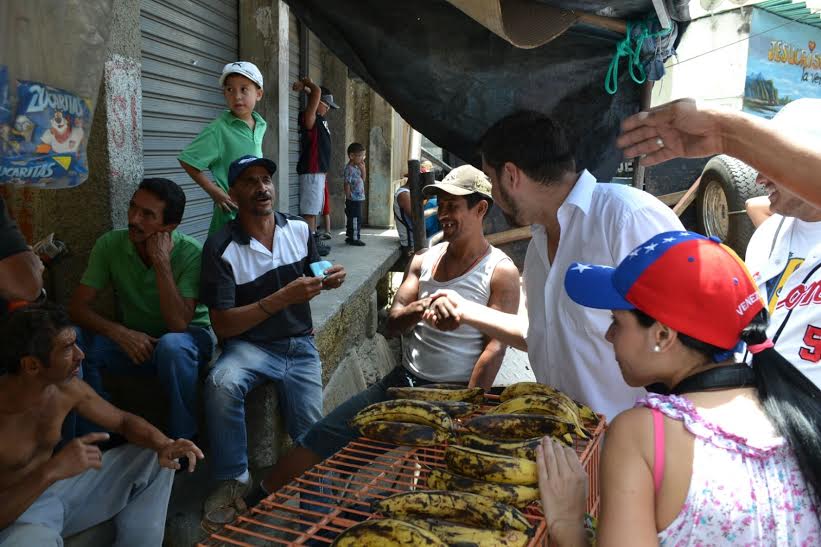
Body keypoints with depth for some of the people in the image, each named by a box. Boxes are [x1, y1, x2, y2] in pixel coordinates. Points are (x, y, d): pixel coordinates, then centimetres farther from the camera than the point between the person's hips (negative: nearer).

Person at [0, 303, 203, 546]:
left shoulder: (68, 389, -10)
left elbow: (123, 420, 3)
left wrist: (163, 444, -17)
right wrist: (50, 471, -42)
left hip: (58, 490, 7)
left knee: (153, 456, 0)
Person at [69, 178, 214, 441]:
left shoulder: (192, 253, -22)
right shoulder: (110, 244, -12)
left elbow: (178, 324, -30)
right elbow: (78, 307, -12)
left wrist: (161, 261, -33)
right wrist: (119, 332, -31)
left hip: (187, 338, -3)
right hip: (133, 340, 4)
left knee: (172, 346, -38)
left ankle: (182, 442, -16)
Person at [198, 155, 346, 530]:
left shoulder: (300, 230, 1)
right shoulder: (220, 247, -12)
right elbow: (223, 325, -17)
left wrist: (328, 280, -8)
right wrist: (283, 298, -27)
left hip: (299, 345, 3)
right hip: (249, 345, -3)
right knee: (221, 383, -34)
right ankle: (233, 479, -11)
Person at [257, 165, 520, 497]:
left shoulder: (501, 272, -6)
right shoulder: (424, 261, 9)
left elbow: (494, 349, -12)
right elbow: (393, 321, 3)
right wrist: (418, 309, -20)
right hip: (405, 381, 5)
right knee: (317, 441, -3)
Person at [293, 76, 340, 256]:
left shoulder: (320, 119, 15)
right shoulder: (308, 117, -11)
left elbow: (316, 94, 28)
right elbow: (317, 92, -21)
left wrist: (304, 87, 13)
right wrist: (306, 84, -3)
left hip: (319, 171, 10)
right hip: (311, 172, -10)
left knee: (314, 209, 13)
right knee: (309, 210, -8)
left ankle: (314, 240, 20)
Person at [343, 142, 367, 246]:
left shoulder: (357, 167, 11)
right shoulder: (349, 169, -16)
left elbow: (363, 179, 19)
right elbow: (347, 185, -17)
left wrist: (363, 169, 5)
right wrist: (349, 198, -15)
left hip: (359, 199, 9)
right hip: (353, 200, -9)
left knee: (355, 219, 15)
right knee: (355, 219, -5)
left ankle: (350, 237, 24)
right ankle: (354, 238, 2)